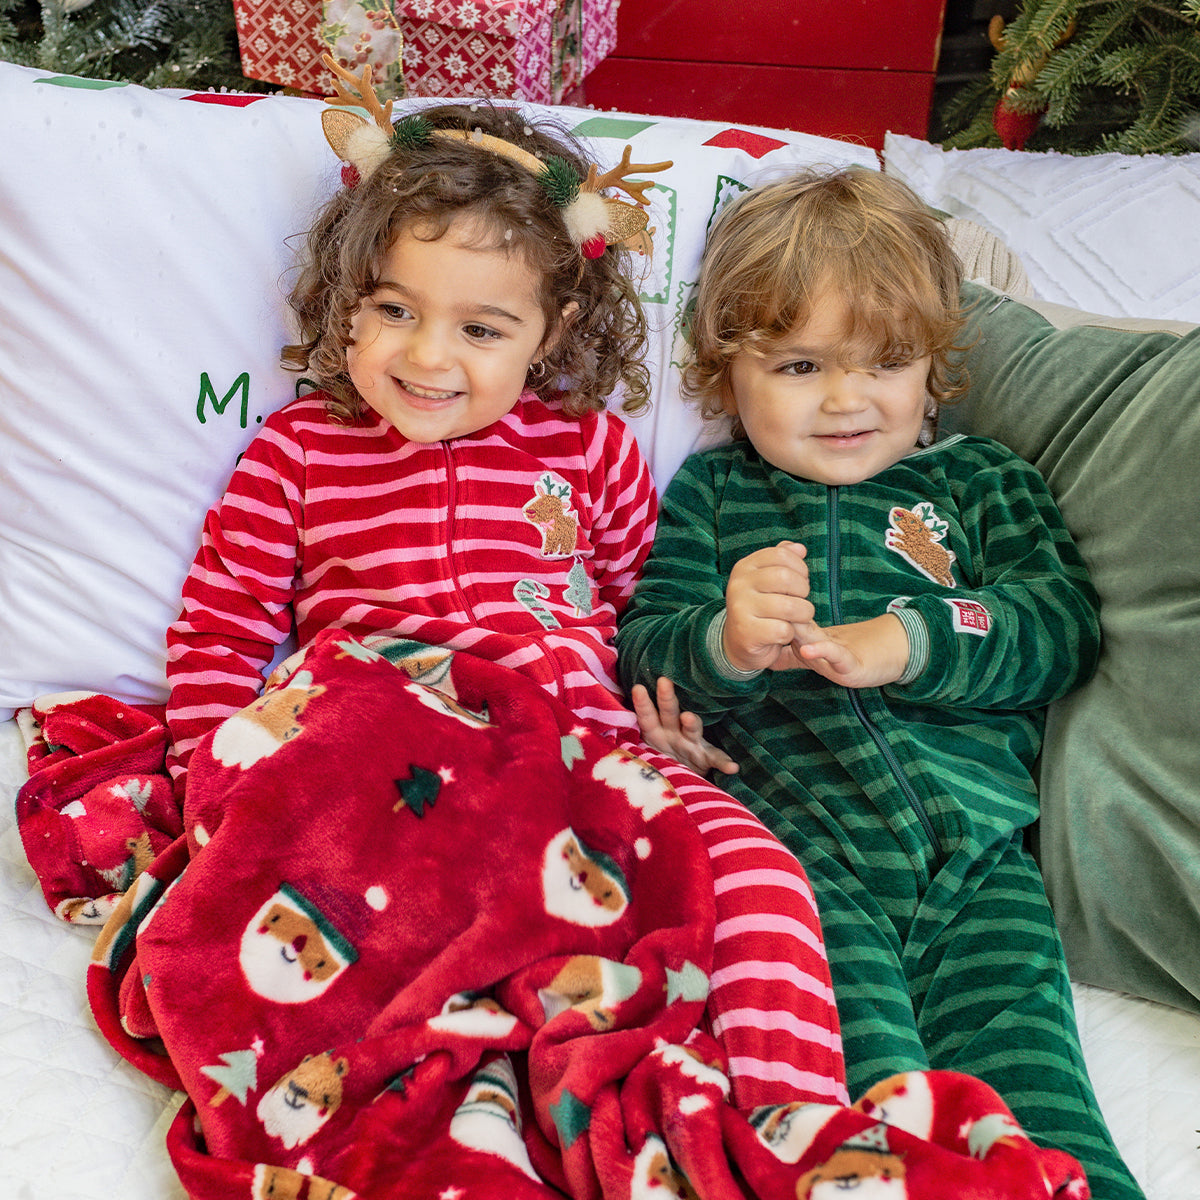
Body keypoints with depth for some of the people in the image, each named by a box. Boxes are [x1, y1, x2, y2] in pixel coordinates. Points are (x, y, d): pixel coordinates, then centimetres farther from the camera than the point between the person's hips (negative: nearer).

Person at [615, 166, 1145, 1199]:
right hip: (788, 840, -1)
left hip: (975, 843, 2)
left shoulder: (982, 482, 20)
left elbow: (1062, 623, 5)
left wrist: (907, 639, -13)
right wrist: (725, 645, -18)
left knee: (1023, 1065, -17)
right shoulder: (712, 493, 17)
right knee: (868, 1069, -23)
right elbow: (643, 655, 7)